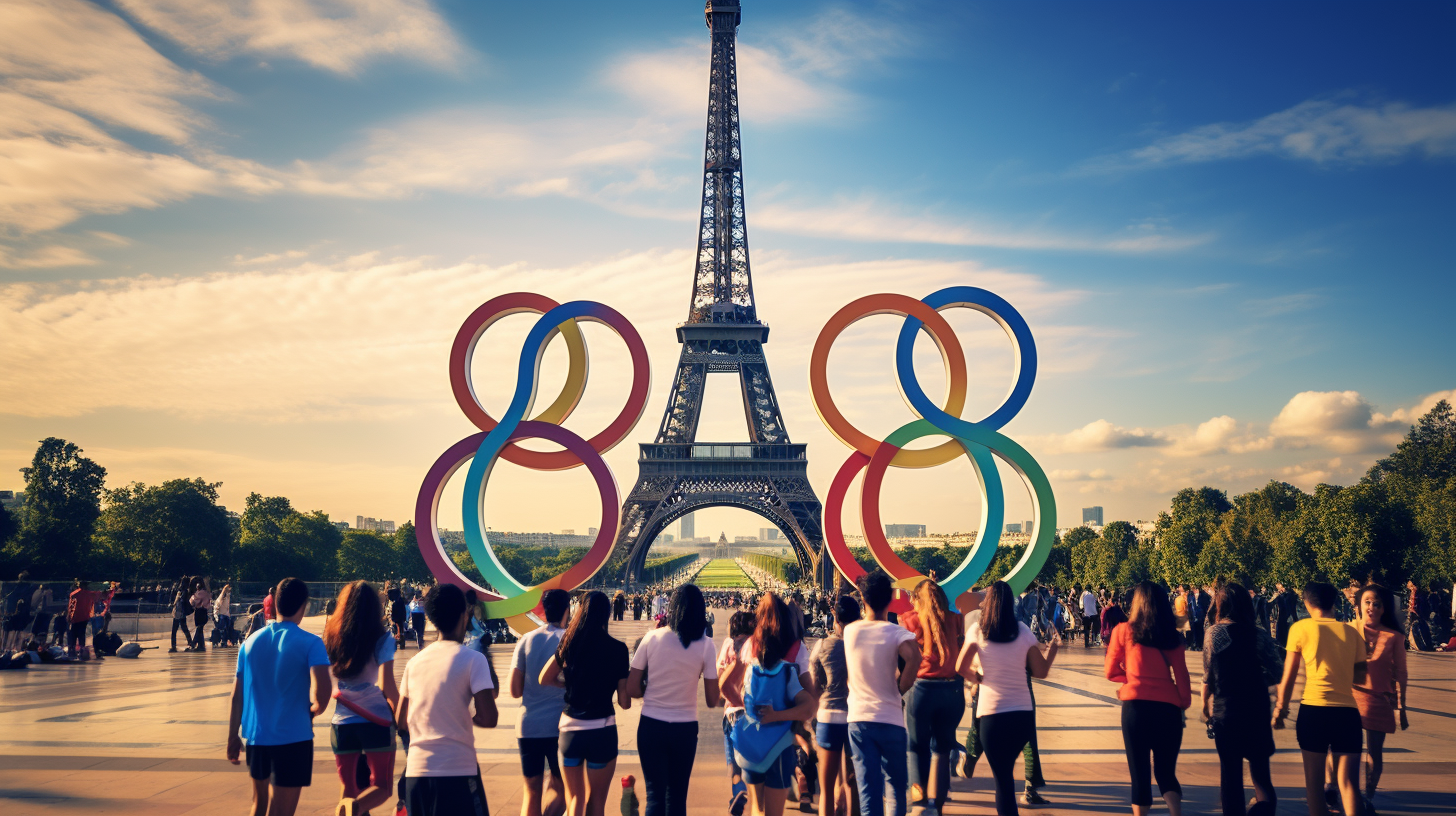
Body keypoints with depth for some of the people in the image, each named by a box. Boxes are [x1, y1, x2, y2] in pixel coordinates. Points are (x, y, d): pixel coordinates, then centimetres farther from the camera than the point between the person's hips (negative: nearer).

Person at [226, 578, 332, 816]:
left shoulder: (251, 642, 5)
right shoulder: (310, 643, -10)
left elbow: (237, 696, 7)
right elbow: (322, 689, -23)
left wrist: (233, 737, 14)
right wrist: (315, 709, -2)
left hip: (255, 737, 5)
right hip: (293, 737, -5)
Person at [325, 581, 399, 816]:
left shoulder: (331, 638, 2)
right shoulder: (382, 640, -8)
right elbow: (386, 685, -13)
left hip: (342, 723, 3)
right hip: (377, 722, -3)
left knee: (349, 789, 17)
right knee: (381, 787, 9)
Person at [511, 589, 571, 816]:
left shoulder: (527, 640, 1)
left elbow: (515, 690, 0)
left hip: (529, 726, 2)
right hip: (560, 727, -2)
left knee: (531, 794, 11)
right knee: (561, 791, 10)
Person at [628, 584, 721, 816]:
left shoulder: (652, 638, -6)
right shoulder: (705, 644, -7)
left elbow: (632, 689, -4)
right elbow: (712, 700, -5)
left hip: (651, 727, 0)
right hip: (685, 729, 0)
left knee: (655, 795, 7)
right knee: (678, 796, 16)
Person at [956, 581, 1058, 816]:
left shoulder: (978, 630, -4)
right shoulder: (1023, 631, 1)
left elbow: (960, 667, -8)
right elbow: (1040, 671, 5)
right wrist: (1054, 646, 19)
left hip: (991, 714, -2)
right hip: (1023, 714, 2)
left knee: (1002, 777, 5)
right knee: (1005, 771, 23)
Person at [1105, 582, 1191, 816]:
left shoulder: (1123, 631, 3)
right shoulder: (1173, 636, 8)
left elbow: (1111, 672, 6)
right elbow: (1182, 676, 3)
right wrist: (1184, 705, 9)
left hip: (1136, 706, -2)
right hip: (1168, 707, 2)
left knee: (1139, 771, 6)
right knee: (1166, 770, 12)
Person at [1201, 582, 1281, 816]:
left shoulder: (1213, 633, -7)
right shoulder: (1260, 633, -5)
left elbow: (1208, 676, -6)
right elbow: (1274, 675, -4)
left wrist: (1205, 704, 8)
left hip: (1224, 711, -1)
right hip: (1257, 709, 1)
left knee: (1230, 770, 9)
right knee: (1259, 766, 10)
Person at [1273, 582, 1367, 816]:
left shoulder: (1301, 628, 2)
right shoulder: (1352, 632, 10)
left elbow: (1288, 676, 3)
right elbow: (1359, 677, 14)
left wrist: (1280, 709, 12)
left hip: (1313, 709, -2)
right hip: (1348, 711, 2)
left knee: (1314, 781, 9)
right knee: (1347, 781, 4)